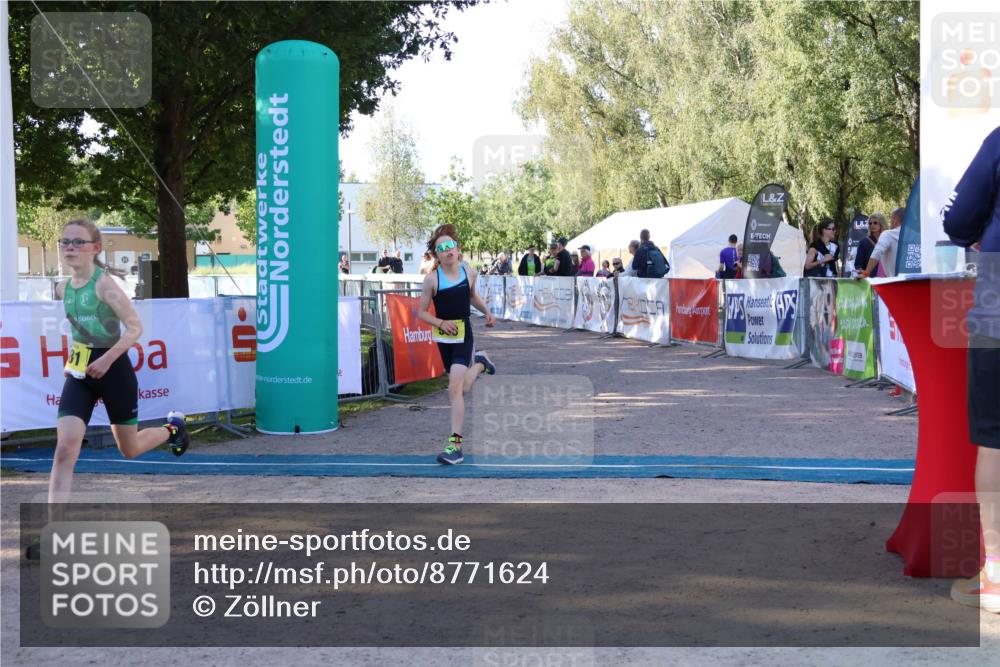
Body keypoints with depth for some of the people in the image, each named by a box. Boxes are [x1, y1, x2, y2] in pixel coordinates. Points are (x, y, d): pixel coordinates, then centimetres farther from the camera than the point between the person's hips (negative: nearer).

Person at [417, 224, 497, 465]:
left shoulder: (469, 272, -3)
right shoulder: (432, 279, -11)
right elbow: (422, 312, -4)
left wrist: (487, 312, 9)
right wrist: (441, 323, -19)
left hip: (464, 334, -1)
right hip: (443, 336, 1)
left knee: (455, 388, -14)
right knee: (459, 388, 16)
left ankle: (455, 445, -11)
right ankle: (479, 364, 51)